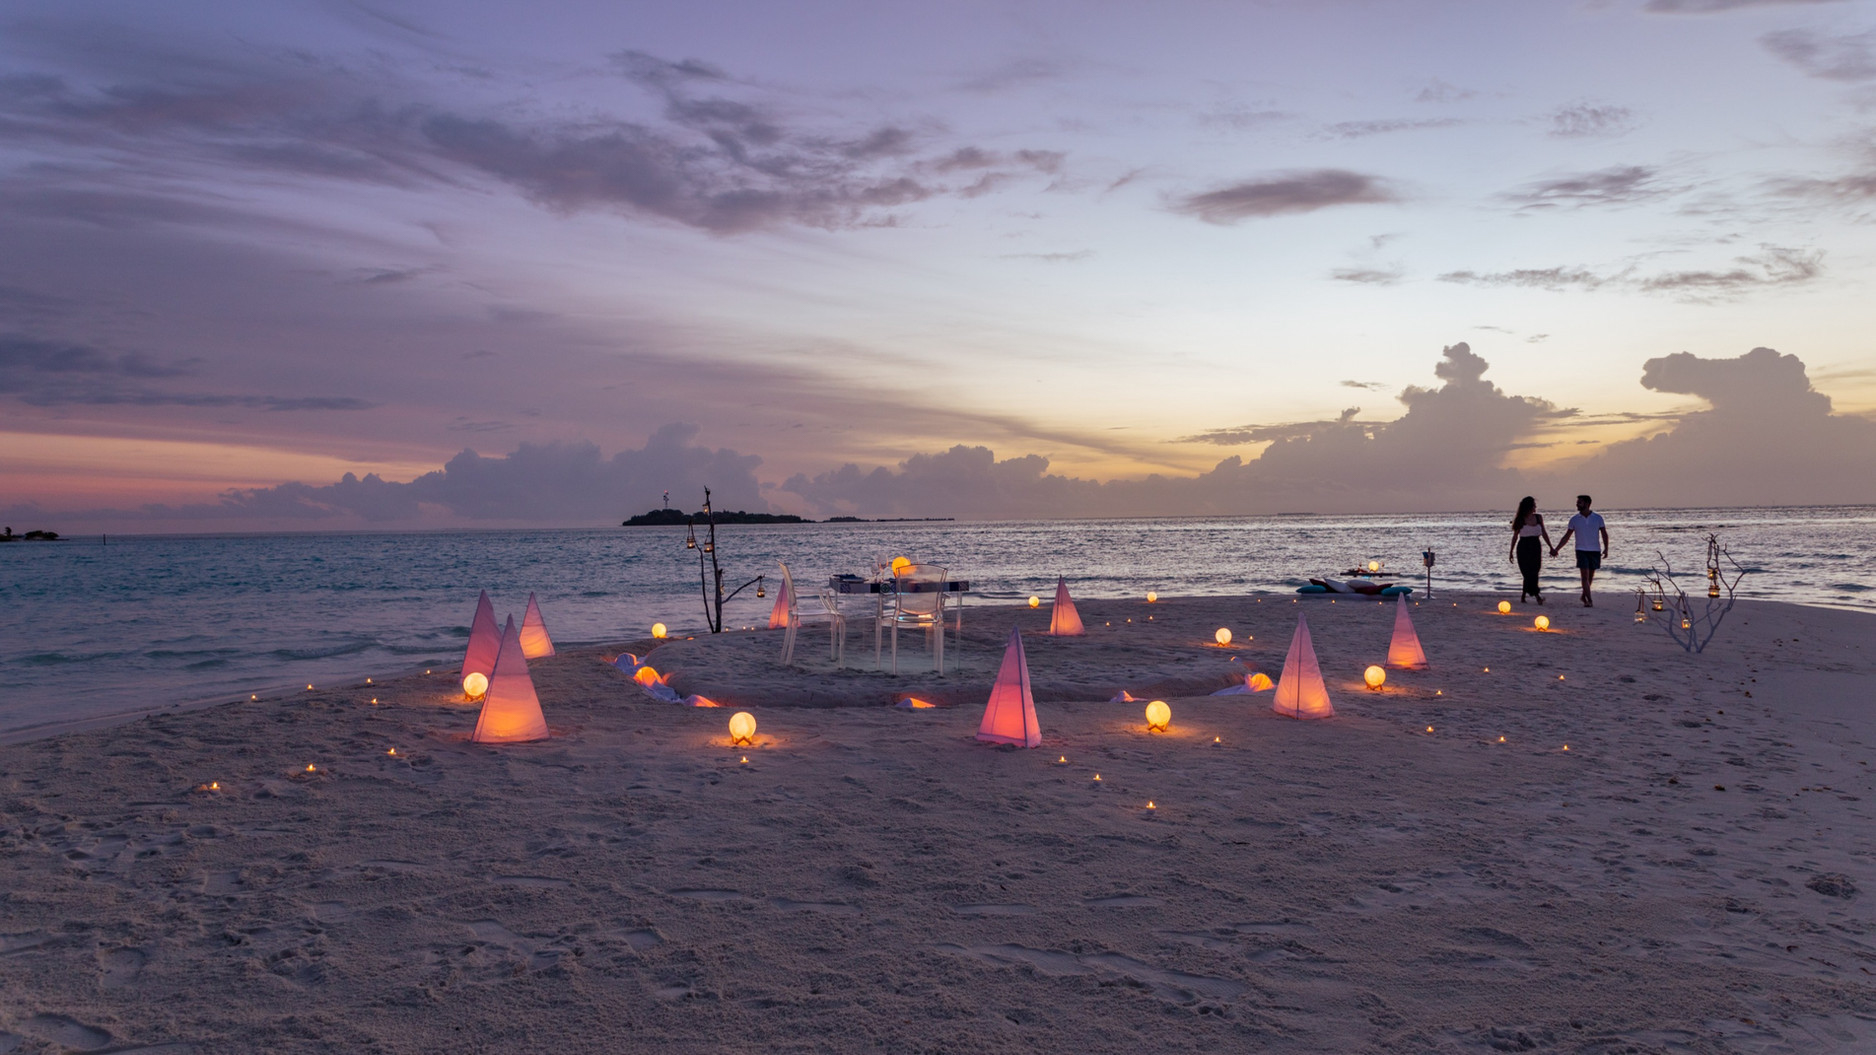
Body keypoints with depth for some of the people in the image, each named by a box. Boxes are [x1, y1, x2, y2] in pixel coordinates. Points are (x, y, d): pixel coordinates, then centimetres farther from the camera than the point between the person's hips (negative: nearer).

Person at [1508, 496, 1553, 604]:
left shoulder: (1539, 517, 7)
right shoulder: (1521, 520, -3)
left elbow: (1544, 533, 13)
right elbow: (1515, 536, 2)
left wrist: (1551, 548, 12)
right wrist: (1511, 552, 2)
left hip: (1536, 548, 4)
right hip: (1523, 548, -4)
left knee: (1533, 573, 0)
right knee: (1529, 574, -8)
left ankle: (1523, 596, 12)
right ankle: (1537, 596, -9)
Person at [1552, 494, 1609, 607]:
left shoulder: (1598, 518, 0)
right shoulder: (1574, 519, 1)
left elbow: (1604, 534, 4)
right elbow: (1566, 536, 7)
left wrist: (1606, 548, -9)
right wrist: (1556, 549, 4)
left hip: (1595, 551, 1)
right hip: (1581, 550, -1)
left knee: (1590, 576, 10)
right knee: (1585, 576, -12)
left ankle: (1584, 596, 29)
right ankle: (1589, 600, -14)